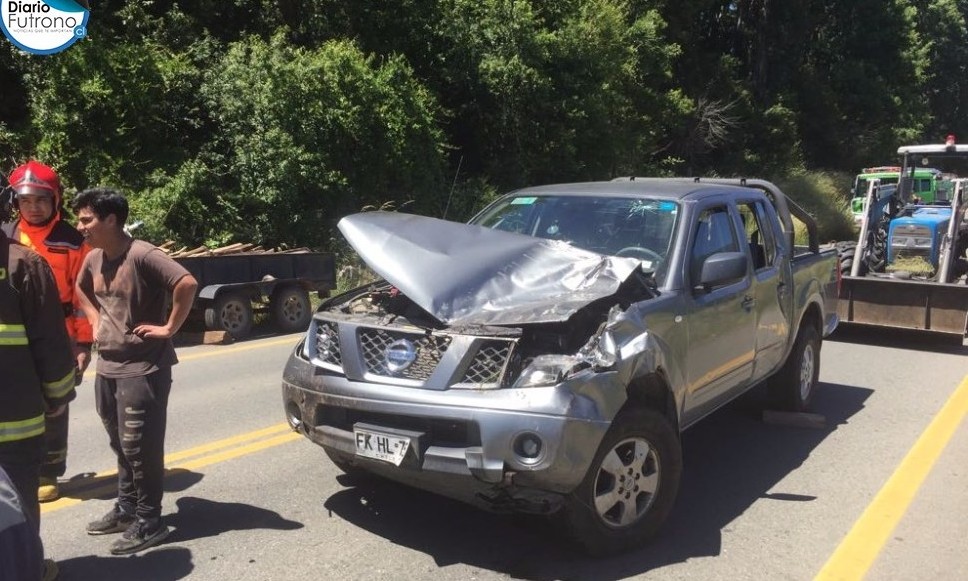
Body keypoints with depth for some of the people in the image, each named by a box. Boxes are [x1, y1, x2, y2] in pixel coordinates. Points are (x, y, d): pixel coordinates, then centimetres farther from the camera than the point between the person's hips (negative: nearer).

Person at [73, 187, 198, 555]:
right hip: (107, 367, 8)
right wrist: (96, 321, 13)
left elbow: (187, 284, -30)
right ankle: (126, 508, 33)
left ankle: (149, 522, 11)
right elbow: (81, 289, 28)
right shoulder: (93, 259, 7)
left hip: (143, 369, -8)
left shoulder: (142, 256, -19)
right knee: (121, 446, 18)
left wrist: (169, 328, -22)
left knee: (140, 448, -1)